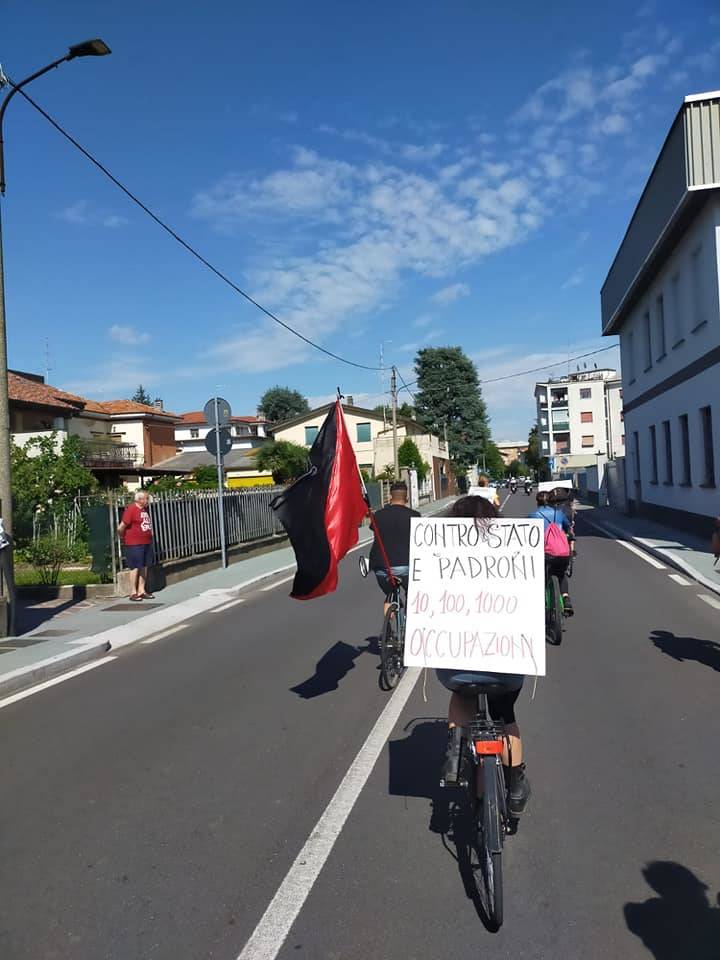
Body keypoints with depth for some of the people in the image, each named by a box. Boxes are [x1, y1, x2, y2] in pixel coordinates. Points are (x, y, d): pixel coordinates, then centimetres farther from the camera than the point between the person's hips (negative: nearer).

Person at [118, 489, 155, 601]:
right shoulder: (131, 509, -14)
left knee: (144, 567, 10)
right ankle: (134, 593, 3)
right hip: (134, 544, -8)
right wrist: (123, 537, -1)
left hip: (147, 543, 8)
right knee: (135, 567, -4)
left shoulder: (145, 509, 13)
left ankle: (141, 591, 17)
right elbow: (121, 527, -14)